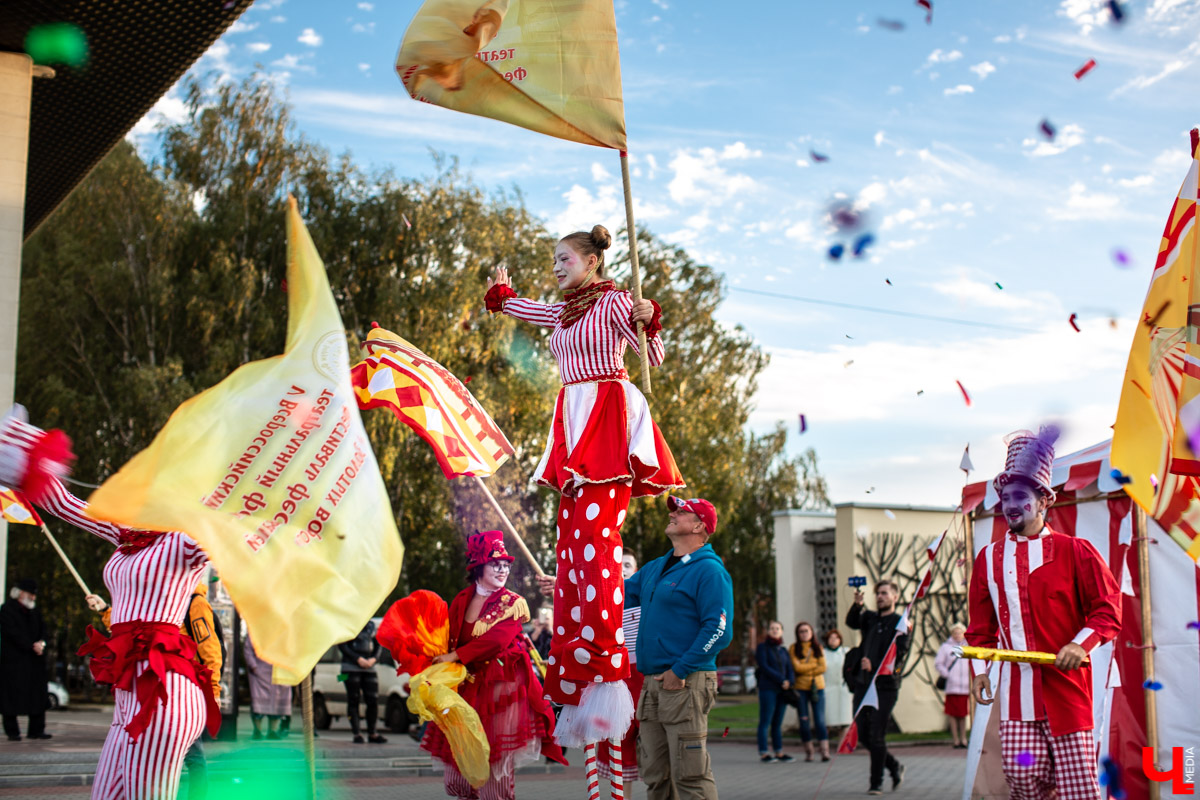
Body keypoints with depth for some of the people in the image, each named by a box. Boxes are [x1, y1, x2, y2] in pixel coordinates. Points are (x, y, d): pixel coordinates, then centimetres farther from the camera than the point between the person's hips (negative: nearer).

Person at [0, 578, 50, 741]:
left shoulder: (35, 611, 19)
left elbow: (42, 628, 13)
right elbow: (14, 633, -11)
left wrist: (41, 643, -9)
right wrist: (32, 646, -16)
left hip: (34, 660, 6)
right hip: (13, 659, -6)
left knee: (38, 696, 2)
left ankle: (36, 730, 6)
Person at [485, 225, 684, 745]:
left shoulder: (613, 301, -2)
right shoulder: (563, 312, 20)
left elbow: (654, 356, -11)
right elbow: (519, 308, 41)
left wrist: (648, 322, -28)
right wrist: (500, 293, 58)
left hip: (607, 418, -8)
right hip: (573, 423, 8)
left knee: (596, 531, -17)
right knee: (572, 535, 3)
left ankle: (603, 655, -21)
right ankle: (574, 654, 5)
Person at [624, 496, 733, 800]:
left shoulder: (709, 571, -8)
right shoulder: (654, 569, 18)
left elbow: (719, 631, -15)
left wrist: (680, 671, -18)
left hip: (686, 684, -8)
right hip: (652, 684, 8)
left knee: (689, 775, -9)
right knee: (655, 775, 11)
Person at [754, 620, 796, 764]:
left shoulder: (783, 650, 18)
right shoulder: (762, 647, 1)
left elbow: (790, 669, 13)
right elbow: (764, 667, -9)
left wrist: (789, 682, -7)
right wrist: (781, 679, -13)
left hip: (782, 690, 6)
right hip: (768, 689, -6)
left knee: (778, 722, 9)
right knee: (765, 721, -6)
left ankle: (779, 752, 12)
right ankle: (763, 753, -6)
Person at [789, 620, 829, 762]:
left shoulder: (818, 648, 10)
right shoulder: (794, 649, 3)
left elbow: (823, 668, 0)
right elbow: (797, 667, -9)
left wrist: (806, 670, -6)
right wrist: (815, 666, -4)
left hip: (817, 687, 1)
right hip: (800, 688, -1)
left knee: (820, 719, -7)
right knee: (804, 720, 0)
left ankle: (825, 750, -11)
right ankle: (808, 751, 8)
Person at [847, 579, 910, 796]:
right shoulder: (870, 618, 13)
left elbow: (898, 654, -10)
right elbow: (851, 622, -5)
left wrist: (875, 666, -22)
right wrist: (857, 605, -24)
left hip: (886, 686, -5)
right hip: (864, 684, 5)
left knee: (876, 736, -6)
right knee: (863, 735, 7)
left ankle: (876, 783, 4)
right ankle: (894, 767, 27)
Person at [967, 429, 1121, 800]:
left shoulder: (1074, 551, 1)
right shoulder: (988, 558, 11)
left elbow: (1109, 608, 0)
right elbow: (981, 625, 16)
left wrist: (1082, 644, -15)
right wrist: (979, 669, 6)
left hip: (1065, 683, -3)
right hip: (1016, 689, 3)